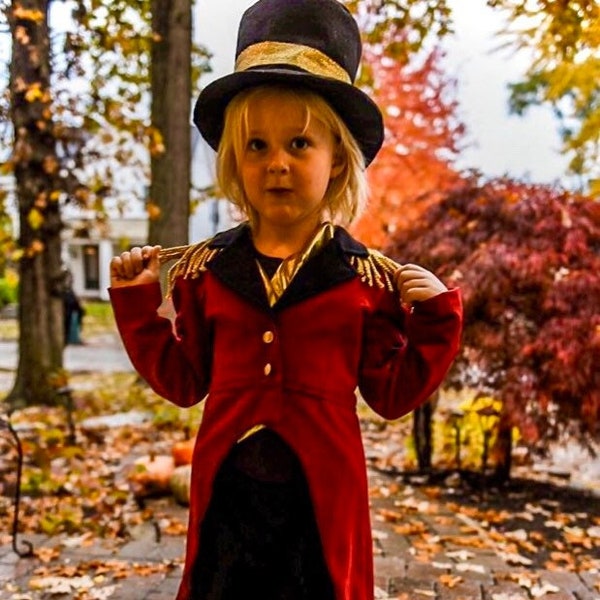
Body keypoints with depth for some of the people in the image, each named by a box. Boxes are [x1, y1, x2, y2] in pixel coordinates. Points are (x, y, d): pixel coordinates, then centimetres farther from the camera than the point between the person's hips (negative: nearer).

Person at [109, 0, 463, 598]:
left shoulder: (366, 277, -4)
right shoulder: (204, 269, 0)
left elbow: (392, 394, -1)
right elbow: (182, 381, 6)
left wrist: (435, 319, -11)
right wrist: (137, 302, 1)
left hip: (321, 488, -1)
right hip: (225, 486, 2)